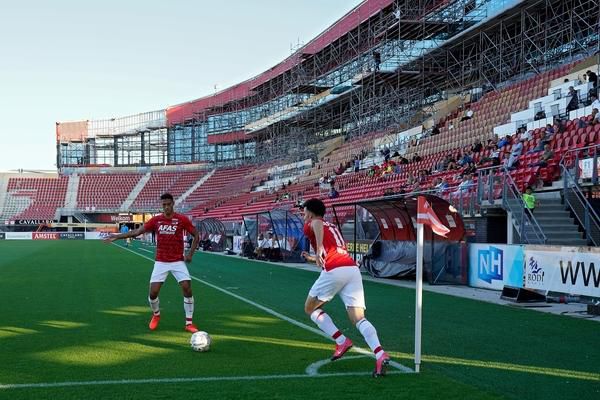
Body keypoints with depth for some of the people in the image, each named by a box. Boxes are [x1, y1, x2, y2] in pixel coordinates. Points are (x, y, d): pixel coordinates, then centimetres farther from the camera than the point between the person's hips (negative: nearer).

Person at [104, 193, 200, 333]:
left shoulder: (182, 219, -6)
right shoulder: (156, 220, 1)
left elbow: (196, 235, 3)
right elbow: (137, 232, 4)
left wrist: (190, 253, -6)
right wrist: (117, 236, -1)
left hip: (178, 261, -2)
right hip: (161, 262, 2)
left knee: (187, 289, -14)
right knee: (153, 293, -4)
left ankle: (189, 323, 0)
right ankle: (156, 315, 28)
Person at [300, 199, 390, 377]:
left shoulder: (310, 225, 11)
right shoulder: (333, 227, 32)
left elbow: (318, 223, -15)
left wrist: (319, 250, -26)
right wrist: (313, 258, 53)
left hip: (333, 272, -6)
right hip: (353, 268, 6)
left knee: (311, 308, 16)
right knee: (359, 318, -2)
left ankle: (341, 341, 3)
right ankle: (380, 354, -24)